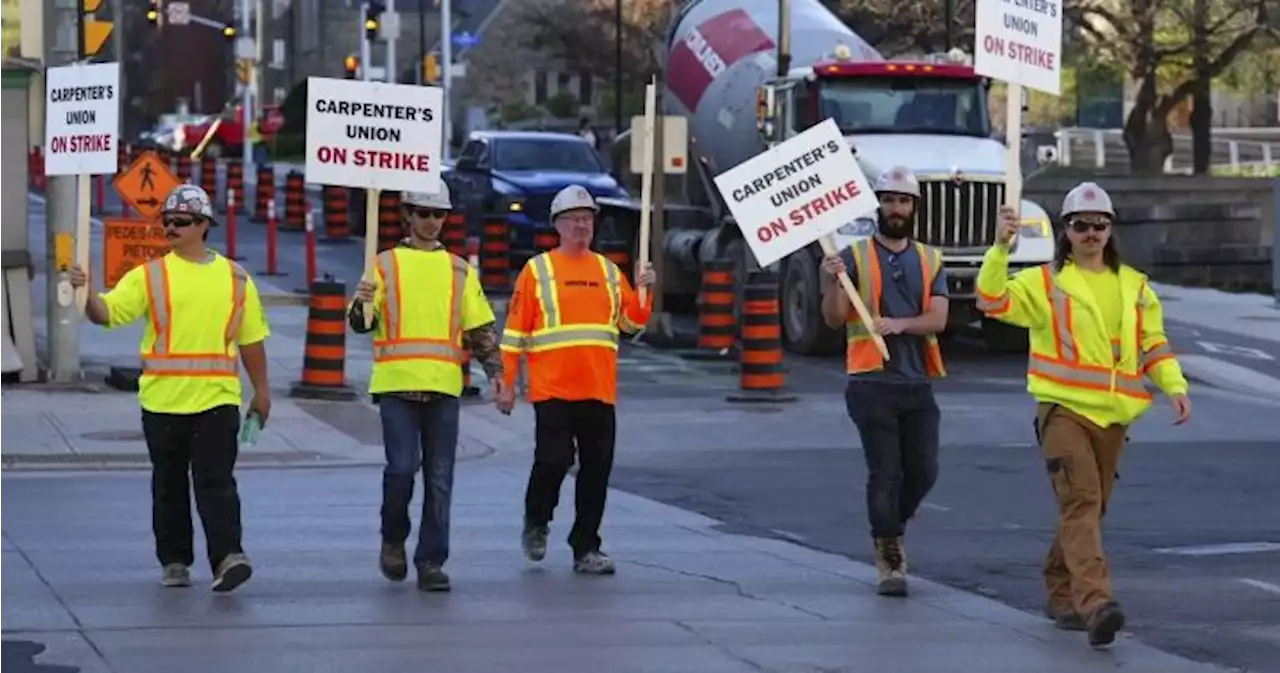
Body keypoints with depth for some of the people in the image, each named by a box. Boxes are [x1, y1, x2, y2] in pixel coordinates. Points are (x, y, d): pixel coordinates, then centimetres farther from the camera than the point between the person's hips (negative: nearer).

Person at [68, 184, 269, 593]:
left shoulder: (235, 279, 7)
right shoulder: (150, 276, 2)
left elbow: (251, 340, 13)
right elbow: (108, 312, -10)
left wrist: (261, 391, 14)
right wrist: (86, 294, -30)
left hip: (217, 399, -1)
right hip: (163, 401, 1)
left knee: (216, 481, -10)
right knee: (169, 485, 9)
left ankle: (228, 557, -17)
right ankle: (174, 562, 19)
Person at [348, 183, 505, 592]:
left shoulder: (458, 270, 13)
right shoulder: (386, 264, 6)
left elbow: (481, 327, 15)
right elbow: (361, 324, 0)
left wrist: (495, 372, 2)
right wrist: (361, 304, -22)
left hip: (444, 387, 2)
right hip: (396, 385, -2)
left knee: (439, 479, 0)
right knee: (401, 468, -11)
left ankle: (431, 562, 6)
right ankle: (393, 540, 13)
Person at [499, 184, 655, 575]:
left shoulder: (609, 272, 14)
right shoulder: (537, 270, 2)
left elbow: (632, 323, 13)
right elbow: (515, 330, 1)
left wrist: (643, 290, -4)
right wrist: (507, 382, -3)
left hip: (599, 392, 4)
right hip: (552, 391, -4)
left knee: (597, 471, 3)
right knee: (553, 461, -11)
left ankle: (586, 549, 12)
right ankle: (536, 524, 17)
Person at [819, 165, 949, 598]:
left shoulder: (930, 261, 12)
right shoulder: (855, 257, 2)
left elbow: (937, 318, -2)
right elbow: (834, 318, -5)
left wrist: (899, 324, -21)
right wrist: (832, 282, -24)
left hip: (918, 383, 3)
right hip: (872, 383, -3)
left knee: (923, 471, 5)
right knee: (884, 473, -5)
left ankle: (890, 528, 31)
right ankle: (888, 561, 2)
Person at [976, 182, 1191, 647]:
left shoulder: (1134, 286, 14)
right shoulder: (1045, 282, 1)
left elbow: (1153, 346, 15)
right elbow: (993, 301, -11)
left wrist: (1175, 387, 0)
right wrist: (1000, 248, -22)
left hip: (1112, 415, 5)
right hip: (1063, 410, -5)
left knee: (1089, 506, 14)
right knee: (1080, 502, -18)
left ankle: (1062, 594, 30)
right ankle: (1095, 603, -31)